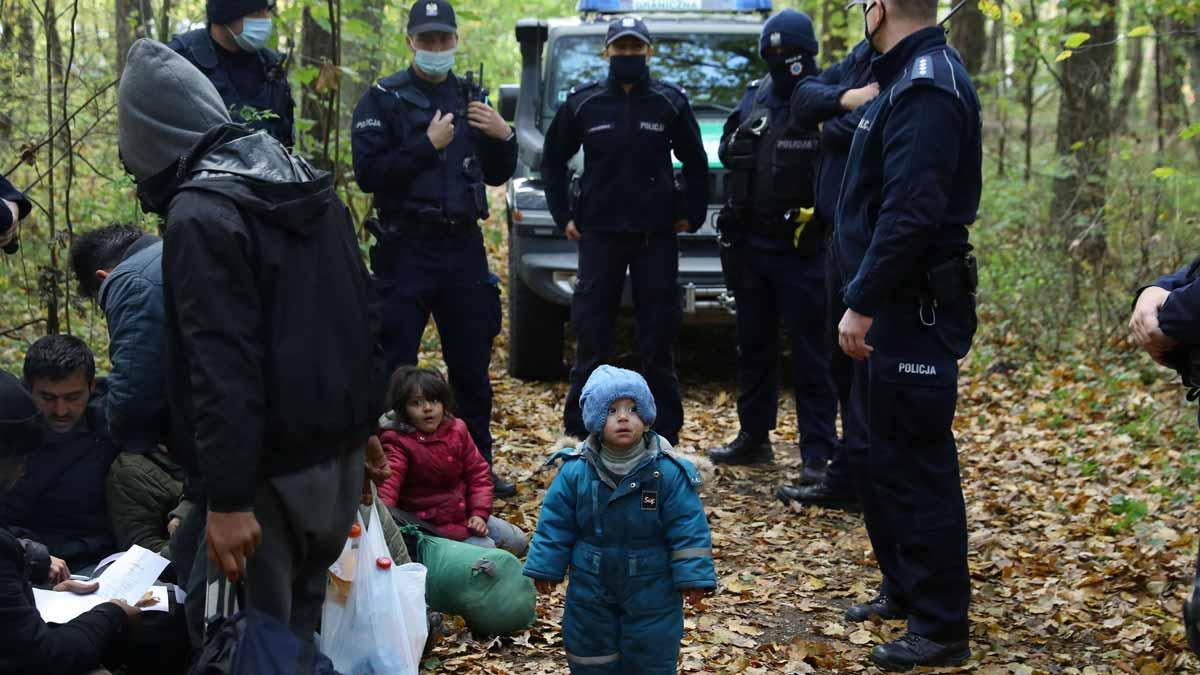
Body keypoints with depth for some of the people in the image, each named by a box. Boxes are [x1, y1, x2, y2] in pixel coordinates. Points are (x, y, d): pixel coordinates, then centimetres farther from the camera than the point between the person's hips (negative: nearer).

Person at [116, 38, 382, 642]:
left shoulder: (201, 215, -17)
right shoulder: (308, 184, 9)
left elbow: (221, 368, -23)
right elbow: (354, 316, 16)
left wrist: (227, 498, -22)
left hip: (274, 468, -8)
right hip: (343, 449, 9)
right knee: (308, 616, 20)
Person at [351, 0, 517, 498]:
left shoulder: (470, 98, 13)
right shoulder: (384, 98, -2)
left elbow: (497, 176, 16)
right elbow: (368, 173, -12)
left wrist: (503, 137, -3)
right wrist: (428, 145, -18)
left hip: (464, 248, 5)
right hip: (406, 249, -5)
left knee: (472, 364, 11)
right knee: (394, 365, -3)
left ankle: (478, 466, 21)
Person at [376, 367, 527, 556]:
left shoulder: (456, 430, 1)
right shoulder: (398, 441, -18)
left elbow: (477, 471, 6)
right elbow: (389, 481, -34)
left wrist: (479, 513, -5)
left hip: (463, 513, 7)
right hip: (429, 523, -7)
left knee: (517, 541, 7)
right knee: (486, 550, -20)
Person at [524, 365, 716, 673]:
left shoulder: (667, 472, -15)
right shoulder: (575, 470, -10)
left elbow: (688, 528, -11)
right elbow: (555, 523, 0)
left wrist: (693, 577, -12)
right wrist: (546, 568, 1)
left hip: (651, 589, -2)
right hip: (591, 587, 2)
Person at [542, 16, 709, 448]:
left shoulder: (671, 103, 3)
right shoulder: (583, 103, 3)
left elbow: (695, 164, 12)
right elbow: (553, 160, 13)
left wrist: (691, 214, 5)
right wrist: (563, 215, 7)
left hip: (657, 236, 0)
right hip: (599, 234, 0)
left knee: (658, 341, 4)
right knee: (591, 340, 2)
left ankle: (665, 434, 12)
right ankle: (579, 433, 10)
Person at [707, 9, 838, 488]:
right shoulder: (754, 97, 10)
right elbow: (726, 152, 18)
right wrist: (743, 145, 0)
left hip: (802, 250, -7)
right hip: (751, 245, 7)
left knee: (810, 356, -2)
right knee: (753, 347, 16)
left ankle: (818, 454, 3)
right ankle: (753, 438, 28)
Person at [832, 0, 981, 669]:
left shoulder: (927, 87, -18)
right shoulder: (908, 77, 13)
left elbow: (911, 213, -26)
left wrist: (862, 302, -23)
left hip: (915, 312, -10)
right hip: (893, 309, 10)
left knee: (918, 465, -4)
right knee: (878, 455, 19)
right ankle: (904, 588, 33)